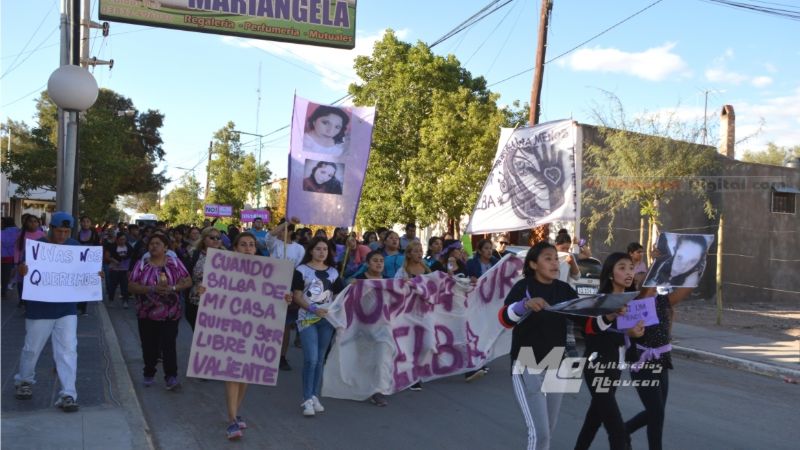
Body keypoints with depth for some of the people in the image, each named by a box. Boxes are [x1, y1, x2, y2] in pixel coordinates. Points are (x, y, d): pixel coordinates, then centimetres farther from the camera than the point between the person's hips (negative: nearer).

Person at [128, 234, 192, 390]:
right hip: (147, 314, 2)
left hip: (170, 313, -1)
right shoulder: (142, 264, 2)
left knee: (169, 345, -8)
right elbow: (131, 286, -5)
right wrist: (152, 289, -19)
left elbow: (188, 281, -1)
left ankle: (171, 377, -6)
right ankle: (149, 375, 27)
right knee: (149, 346, 10)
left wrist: (172, 288, -18)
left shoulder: (175, 263, 2)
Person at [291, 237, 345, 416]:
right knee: (311, 359, -12)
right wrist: (313, 308, -18)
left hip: (327, 319, 4)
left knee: (320, 360, 8)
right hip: (307, 318, -4)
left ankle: (315, 397, 16)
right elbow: (297, 296, -5)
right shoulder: (302, 270, 0)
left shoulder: (333, 272, 12)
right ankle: (307, 399, -4)